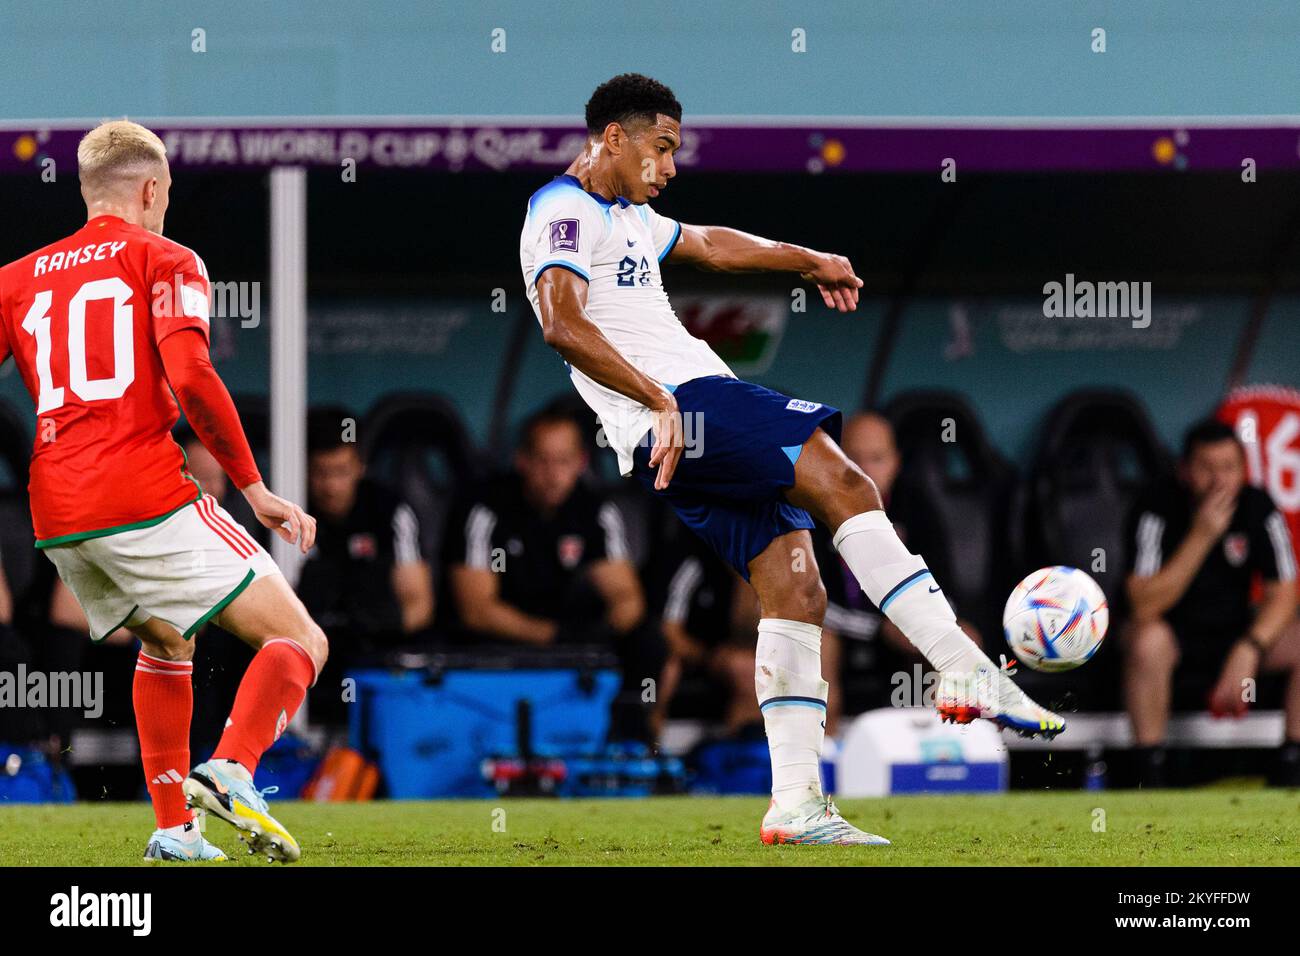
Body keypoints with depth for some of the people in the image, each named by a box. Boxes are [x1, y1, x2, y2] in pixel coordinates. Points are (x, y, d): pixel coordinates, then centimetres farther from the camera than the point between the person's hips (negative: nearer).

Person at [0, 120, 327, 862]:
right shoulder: (165, 261, 4)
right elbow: (190, 378, -12)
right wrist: (254, 487, -8)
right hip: (147, 501, -6)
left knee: (165, 644, 31)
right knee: (300, 642, -1)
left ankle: (174, 828, 21)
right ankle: (231, 772, -26)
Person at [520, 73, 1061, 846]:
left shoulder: (624, 216, 26)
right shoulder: (565, 212, -6)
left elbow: (709, 244, 44)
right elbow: (563, 325, -21)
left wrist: (807, 260, 50)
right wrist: (658, 400, -25)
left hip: (693, 414, 10)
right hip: (679, 409, -10)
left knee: (797, 591, 1)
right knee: (843, 483, -21)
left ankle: (795, 803, -3)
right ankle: (974, 678, -27)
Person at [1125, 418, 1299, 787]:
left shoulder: (1259, 507, -8)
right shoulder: (1156, 508, -19)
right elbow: (1144, 606, -27)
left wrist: (1248, 650, -25)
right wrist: (1201, 536, -32)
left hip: (1235, 633, 4)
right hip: (1172, 635, -4)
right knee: (1147, 641, -37)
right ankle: (1149, 778, -29)